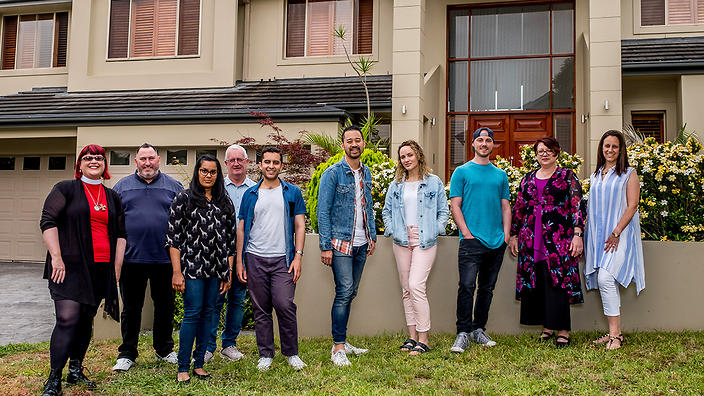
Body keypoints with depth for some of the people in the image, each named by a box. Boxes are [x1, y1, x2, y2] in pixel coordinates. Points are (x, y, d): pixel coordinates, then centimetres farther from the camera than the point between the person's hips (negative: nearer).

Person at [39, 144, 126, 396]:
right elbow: (48, 221, -6)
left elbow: (120, 233, 17)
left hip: (101, 269, 5)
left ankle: (76, 371, 22)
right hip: (70, 266, -5)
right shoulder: (66, 189, 2)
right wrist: (56, 258, -14)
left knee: (86, 320, 10)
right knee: (67, 319, -11)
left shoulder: (112, 197, 15)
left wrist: (117, 267, 9)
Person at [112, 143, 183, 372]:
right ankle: (127, 354, 19)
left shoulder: (173, 187, 7)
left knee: (165, 306, 10)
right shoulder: (122, 186, 9)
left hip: (165, 259, 0)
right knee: (131, 308, 7)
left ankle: (164, 350, 26)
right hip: (132, 258, 0)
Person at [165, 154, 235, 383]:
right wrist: (176, 272, -10)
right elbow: (173, 237, -3)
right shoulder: (184, 199, 1)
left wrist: (228, 272, 8)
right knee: (192, 313, -6)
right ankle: (183, 367, 4)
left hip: (216, 270, 4)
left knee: (208, 313, 7)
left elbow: (231, 240, 13)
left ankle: (199, 364, 16)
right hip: (192, 267, -4)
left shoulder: (225, 203, 12)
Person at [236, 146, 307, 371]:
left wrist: (298, 256, -5)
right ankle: (265, 355, 17)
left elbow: (300, 226, 5)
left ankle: (291, 353, 5)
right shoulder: (250, 194, 11)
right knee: (261, 309, 5)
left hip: (282, 259, -2)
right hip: (255, 259, 2)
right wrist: (239, 261, 5)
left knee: (284, 304, -11)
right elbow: (241, 228, 11)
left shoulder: (292, 192, 8)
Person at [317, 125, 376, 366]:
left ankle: (341, 342, 20)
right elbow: (323, 211, -10)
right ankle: (338, 348, -3)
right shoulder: (333, 173, -8)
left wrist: (372, 236, 15)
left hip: (361, 244, 6)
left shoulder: (366, 172, 11)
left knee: (351, 293, 11)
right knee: (344, 292, -11)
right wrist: (325, 246, -14)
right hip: (340, 243, -6)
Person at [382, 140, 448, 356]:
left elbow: (444, 211, 7)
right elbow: (387, 210, 19)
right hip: (402, 241, 4)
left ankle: (423, 339, -8)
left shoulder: (434, 182, 4)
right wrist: (391, 229, 5)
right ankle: (412, 336, 16)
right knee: (406, 289, 7)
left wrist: (434, 231, -5)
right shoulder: (396, 185, 12)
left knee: (416, 286, -15)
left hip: (424, 241, -4)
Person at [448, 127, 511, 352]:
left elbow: (506, 207, 16)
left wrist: (506, 235, 3)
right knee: (467, 286, -12)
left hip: (497, 242, 5)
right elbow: (455, 205, -1)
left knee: (487, 288, 10)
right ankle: (463, 334, -6)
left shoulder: (500, 175, 15)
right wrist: (467, 233, -10)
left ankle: (479, 330, 21)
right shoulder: (462, 172, 4)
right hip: (472, 240, -4)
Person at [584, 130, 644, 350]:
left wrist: (616, 233, -16)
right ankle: (615, 332, 13)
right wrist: (585, 231, 8)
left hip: (619, 235, -5)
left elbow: (632, 205, -7)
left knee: (606, 278, -20)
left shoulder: (629, 174, 1)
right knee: (605, 282, 5)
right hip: (598, 236, 6)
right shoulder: (595, 176, 16)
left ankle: (615, 334, -14)